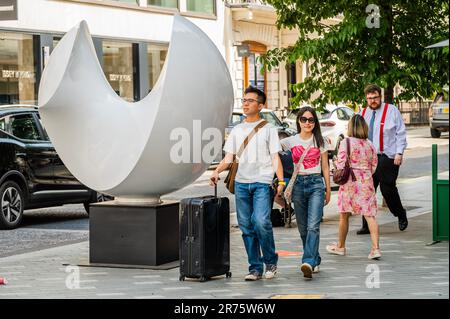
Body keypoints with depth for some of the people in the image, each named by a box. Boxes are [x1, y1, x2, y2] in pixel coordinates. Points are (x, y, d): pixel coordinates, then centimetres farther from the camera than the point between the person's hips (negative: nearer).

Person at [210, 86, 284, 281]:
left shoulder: (268, 129, 6)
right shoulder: (237, 130, 17)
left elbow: (275, 157, 2)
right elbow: (229, 157, 12)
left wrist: (281, 181, -10)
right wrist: (217, 171, -6)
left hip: (262, 182, -4)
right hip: (241, 182, 5)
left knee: (261, 221, -19)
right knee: (246, 226, 3)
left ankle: (270, 261, 1)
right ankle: (255, 268, 10)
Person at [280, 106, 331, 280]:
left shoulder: (320, 141, 6)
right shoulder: (290, 141, 7)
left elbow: (325, 167, 10)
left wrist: (328, 189, 9)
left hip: (316, 183, -2)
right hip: (298, 184, 2)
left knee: (313, 226, -17)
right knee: (303, 228, 7)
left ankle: (308, 263, -28)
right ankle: (315, 260, 23)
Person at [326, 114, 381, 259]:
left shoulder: (346, 142, -9)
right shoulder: (370, 145, 5)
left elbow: (341, 166, -12)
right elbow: (374, 167, 10)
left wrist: (335, 163, 9)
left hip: (350, 182, -3)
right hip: (366, 182, 3)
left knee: (344, 215, 12)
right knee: (370, 215, 0)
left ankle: (340, 246, 25)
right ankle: (376, 248, -10)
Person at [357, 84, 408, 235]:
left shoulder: (391, 111, 1)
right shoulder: (363, 113, 14)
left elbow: (401, 133, -1)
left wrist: (399, 153, -10)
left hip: (387, 158, -5)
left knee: (388, 189, -6)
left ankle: (401, 215, 21)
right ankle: (367, 225, 7)